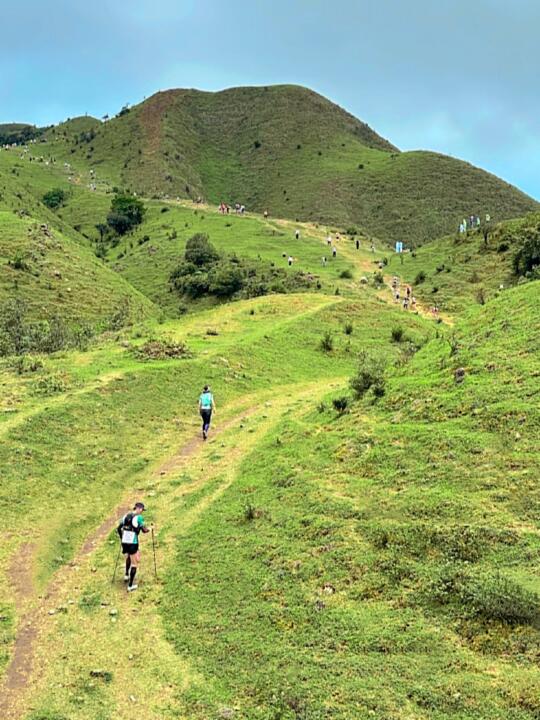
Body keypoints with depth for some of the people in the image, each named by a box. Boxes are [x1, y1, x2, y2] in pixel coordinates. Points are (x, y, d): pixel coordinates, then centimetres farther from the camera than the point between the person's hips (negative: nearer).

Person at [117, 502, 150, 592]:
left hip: (124, 542, 6)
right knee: (134, 563, 6)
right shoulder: (139, 517, -10)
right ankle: (130, 585, 5)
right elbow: (144, 530, -10)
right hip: (133, 543, -6)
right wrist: (149, 529, 11)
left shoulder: (126, 515, 8)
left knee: (129, 556, 36)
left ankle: (127, 575, 35)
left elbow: (118, 529, 12)